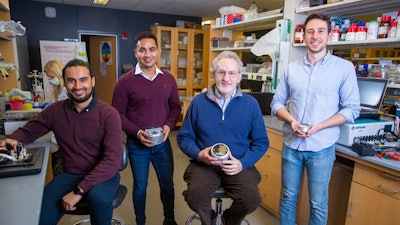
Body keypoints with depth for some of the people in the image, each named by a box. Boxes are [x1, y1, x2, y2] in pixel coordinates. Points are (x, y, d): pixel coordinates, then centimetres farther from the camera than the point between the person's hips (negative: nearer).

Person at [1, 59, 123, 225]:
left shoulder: (108, 114, -13)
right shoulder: (55, 111, 1)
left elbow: (112, 160, -19)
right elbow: (28, 130, 18)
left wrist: (79, 190, -25)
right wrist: (14, 140, -7)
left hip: (103, 175, -3)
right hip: (69, 174, 3)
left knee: (99, 197, -34)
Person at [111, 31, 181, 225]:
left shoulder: (168, 79, 1)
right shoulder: (125, 81, -9)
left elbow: (175, 106, 8)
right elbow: (117, 113, -7)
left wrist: (169, 125, -11)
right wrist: (137, 132, -19)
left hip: (163, 142, 3)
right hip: (137, 144, -2)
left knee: (167, 184, 16)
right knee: (140, 186, 15)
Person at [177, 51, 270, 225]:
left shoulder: (250, 104, 2)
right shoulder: (198, 102, 3)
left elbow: (261, 142, 5)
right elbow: (184, 137, 7)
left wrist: (242, 163, -10)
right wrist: (199, 154, -12)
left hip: (238, 166, 1)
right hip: (204, 165, 0)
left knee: (251, 199, -24)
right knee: (195, 196, -28)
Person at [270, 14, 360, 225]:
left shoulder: (344, 68, -3)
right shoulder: (291, 69, 5)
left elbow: (352, 109, -4)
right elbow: (277, 102, 7)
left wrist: (319, 126, -17)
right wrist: (291, 120, -13)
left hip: (321, 147, -2)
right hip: (291, 144, 3)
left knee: (318, 204, 11)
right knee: (288, 197, 16)